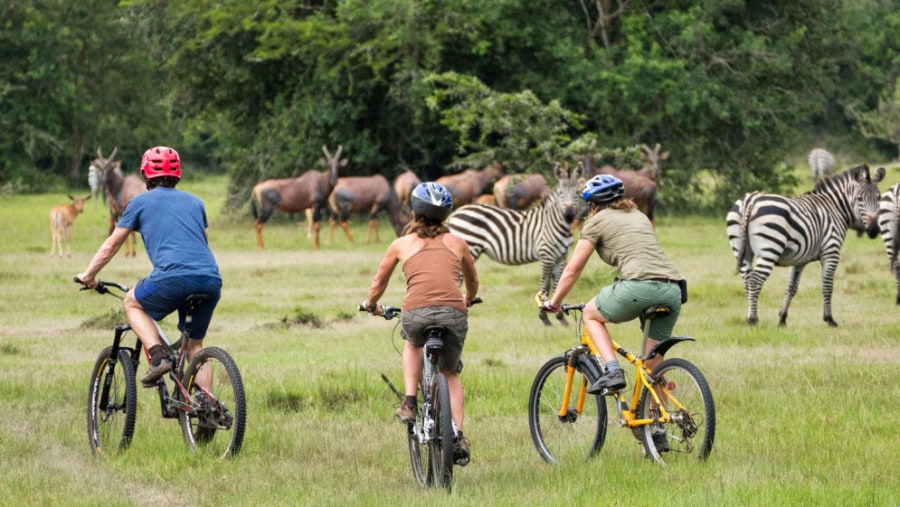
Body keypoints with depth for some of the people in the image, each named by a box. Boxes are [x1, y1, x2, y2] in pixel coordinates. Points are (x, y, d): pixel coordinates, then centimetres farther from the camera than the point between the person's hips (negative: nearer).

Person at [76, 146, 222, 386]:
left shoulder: (141, 202, 15)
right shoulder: (195, 202, 27)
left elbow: (112, 244, 21)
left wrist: (88, 275, 35)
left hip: (173, 277, -4)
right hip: (211, 280, 4)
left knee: (131, 303, 23)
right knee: (194, 346, 19)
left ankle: (157, 356, 2)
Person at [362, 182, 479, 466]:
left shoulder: (402, 244, 19)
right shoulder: (457, 243, 23)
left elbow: (379, 282, 32)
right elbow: (473, 282, 41)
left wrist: (371, 305, 53)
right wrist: (468, 301, 62)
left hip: (416, 311, -1)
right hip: (453, 312, 1)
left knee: (413, 345, 36)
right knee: (451, 375, 23)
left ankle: (410, 403, 19)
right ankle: (459, 439, 9)